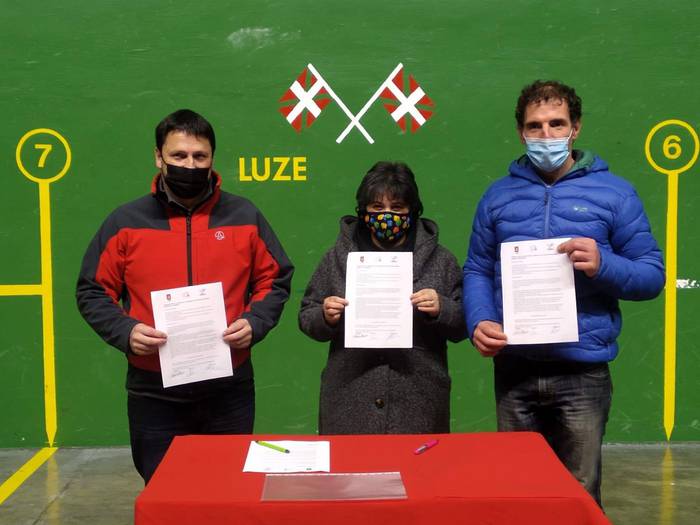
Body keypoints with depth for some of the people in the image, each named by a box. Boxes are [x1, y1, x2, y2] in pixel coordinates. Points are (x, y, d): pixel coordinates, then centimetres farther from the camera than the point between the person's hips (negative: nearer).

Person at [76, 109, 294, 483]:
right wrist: (125, 331, -13)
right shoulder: (125, 222, 1)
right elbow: (93, 292, 5)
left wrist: (254, 322, -8)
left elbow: (275, 281, 10)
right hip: (155, 394, 0)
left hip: (229, 392, 1)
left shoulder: (244, 217, 4)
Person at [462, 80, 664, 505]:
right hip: (514, 370, 3)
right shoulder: (499, 195, 8)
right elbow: (477, 270, 7)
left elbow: (652, 275, 0)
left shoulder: (613, 193, 0)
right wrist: (479, 321, -11)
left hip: (582, 373, -2)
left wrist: (603, 265, -20)